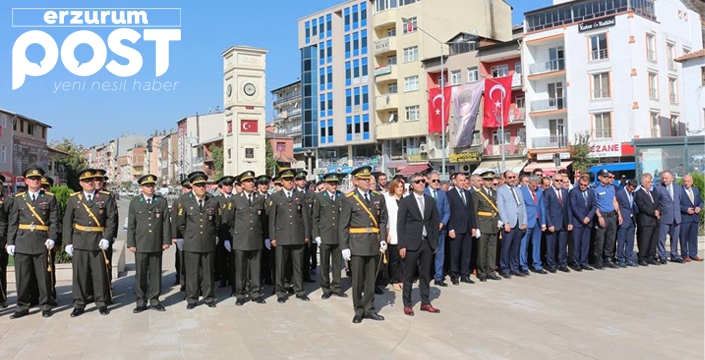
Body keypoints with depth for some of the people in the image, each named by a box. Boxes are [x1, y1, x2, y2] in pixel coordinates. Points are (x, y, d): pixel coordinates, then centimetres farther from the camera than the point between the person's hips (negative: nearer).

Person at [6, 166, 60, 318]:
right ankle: (22, 306, 17)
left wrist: (52, 238, -10)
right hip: (22, 243, 2)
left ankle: (45, 305, 14)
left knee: (43, 276, 3)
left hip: (42, 242, -1)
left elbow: (54, 220, 1)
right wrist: (10, 242, 2)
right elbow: (12, 222, 8)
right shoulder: (18, 199, 10)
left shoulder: (50, 198, 6)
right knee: (22, 276, 5)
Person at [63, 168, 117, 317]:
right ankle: (79, 304, 14)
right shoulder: (73, 199, 7)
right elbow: (67, 222, 7)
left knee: (100, 273, 4)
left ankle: (101, 303, 15)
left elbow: (111, 219, 0)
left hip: (98, 241, -1)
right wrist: (68, 242, 1)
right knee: (79, 273, 4)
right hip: (79, 241, 1)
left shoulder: (106, 197, 3)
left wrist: (106, 238, -10)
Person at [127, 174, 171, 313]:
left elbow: (166, 223, 4)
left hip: (157, 245, 1)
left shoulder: (162, 201, 5)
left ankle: (154, 300, 17)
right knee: (140, 274, 4)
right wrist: (131, 243, -1)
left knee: (155, 274, 7)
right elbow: (131, 225, 3)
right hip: (140, 245, -1)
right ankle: (141, 302, 14)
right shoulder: (134, 202, 4)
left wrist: (166, 241, -1)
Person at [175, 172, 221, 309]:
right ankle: (191, 300, 17)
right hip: (191, 244, -1)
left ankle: (209, 298, 22)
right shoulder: (185, 200, -1)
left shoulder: (213, 201, 3)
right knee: (192, 273, 3)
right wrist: (188, 236, 10)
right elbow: (180, 223, 7)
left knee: (208, 272, 8)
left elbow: (217, 222, 15)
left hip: (209, 243, 1)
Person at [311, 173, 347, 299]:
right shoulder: (319, 197, 1)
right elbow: (315, 217, 2)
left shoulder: (342, 197, 5)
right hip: (325, 235, -1)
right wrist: (316, 235, -3)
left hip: (339, 235, 2)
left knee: (337, 263, 8)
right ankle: (325, 289, 18)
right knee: (324, 264, 6)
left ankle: (336, 287, 21)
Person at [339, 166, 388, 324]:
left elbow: (383, 220, 11)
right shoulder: (349, 199, -4)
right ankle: (358, 311, 18)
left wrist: (383, 239, -1)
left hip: (374, 244, 4)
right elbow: (343, 225, -5)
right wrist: (344, 247, -9)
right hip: (357, 244, -3)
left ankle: (369, 309, 23)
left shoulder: (378, 197, 9)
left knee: (371, 279, 11)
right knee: (357, 280, 5)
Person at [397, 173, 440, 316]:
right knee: (409, 276, 4)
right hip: (411, 243, -4)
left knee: (426, 274, 11)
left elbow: (435, 221, 11)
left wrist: (435, 242, 7)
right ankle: (407, 304, 15)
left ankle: (425, 303, 22)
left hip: (427, 242, 4)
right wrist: (402, 245, -10)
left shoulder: (430, 200, 9)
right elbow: (401, 224, -5)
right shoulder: (405, 201, -3)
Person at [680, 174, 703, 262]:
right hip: (684, 218, -6)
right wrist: (686, 209, -19)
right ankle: (684, 255, 8)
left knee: (693, 237, 11)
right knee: (684, 237, 0)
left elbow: (700, 201, 17)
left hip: (695, 218, 6)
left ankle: (693, 255, 19)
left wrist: (699, 207, -3)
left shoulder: (696, 191, 14)